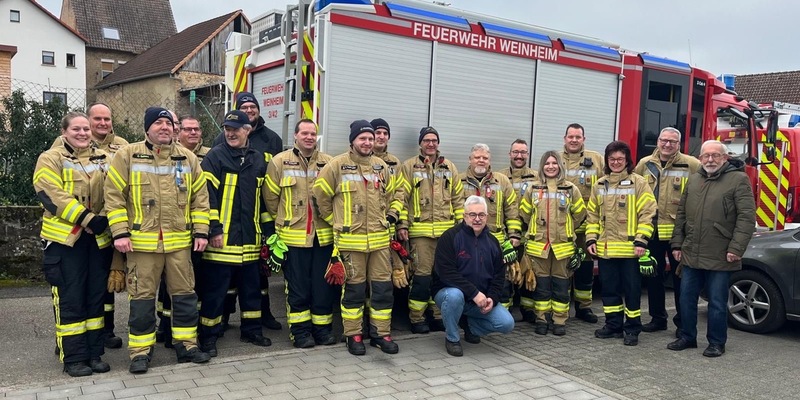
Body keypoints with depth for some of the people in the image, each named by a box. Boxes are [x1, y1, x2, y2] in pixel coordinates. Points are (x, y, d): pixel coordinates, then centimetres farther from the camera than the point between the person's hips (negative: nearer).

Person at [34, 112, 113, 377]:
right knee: (70, 299, 0)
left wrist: (104, 218, -7)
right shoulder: (50, 159, -1)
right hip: (65, 238, -4)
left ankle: (94, 353, 18)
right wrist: (87, 219, -20)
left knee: (96, 296, 9)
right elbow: (52, 196, -14)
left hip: (99, 238, 4)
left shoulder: (104, 159, 13)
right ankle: (73, 358, 9)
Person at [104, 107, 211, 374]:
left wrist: (201, 231, 3)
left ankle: (186, 345, 22)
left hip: (180, 241, 3)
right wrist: (120, 232, -9)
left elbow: (200, 197, 9)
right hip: (142, 241, -2)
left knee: (185, 294, 9)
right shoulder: (127, 156, 0)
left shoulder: (188, 158, 8)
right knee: (142, 297, 5)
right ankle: (140, 352, 17)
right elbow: (114, 196, -2)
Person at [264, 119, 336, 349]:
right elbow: (270, 196, 3)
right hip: (293, 235, -2)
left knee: (323, 285, 9)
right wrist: (283, 219, 7)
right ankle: (300, 330, 18)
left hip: (323, 235, 2)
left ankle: (322, 327, 22)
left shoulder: (328, 163, 3)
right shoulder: (280, 162, -2)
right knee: (297, 286, 6)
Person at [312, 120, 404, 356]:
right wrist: (335, 221, 3)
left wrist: (392, 215, 9)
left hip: (379, 239, 4)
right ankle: (353, 336, 19)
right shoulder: (337, 166, -5)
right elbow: (320, 195, 0)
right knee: (354, 289, 5)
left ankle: (381, 334, 21)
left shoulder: (381, 166, 10)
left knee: (383, 288, 8)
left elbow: (395, 193, 22)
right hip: (350, 240, -4)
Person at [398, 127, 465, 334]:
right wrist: (402, 224, -11)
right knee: (422, 274, -3)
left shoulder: (450, 167, 13)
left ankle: (439, 315, 22)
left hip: (446, 231, 4)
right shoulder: (409, 167, 1)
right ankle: (416, 319, 9)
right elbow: (401, 198, -3)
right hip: (420, 230, -4)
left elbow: (458, 198, 14)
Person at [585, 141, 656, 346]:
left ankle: (632, 329, 15)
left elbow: (647, 213, -7)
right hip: (605, 248, 5)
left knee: (632, 289, 4)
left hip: (630, 248, -4)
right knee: (609, 288, 12)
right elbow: (593, 215, 14)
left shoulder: (638, 183, -3)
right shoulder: (599, 185, 11)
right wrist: (591, 239, 6)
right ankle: (613, 325, 24)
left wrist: (641, 240, -14)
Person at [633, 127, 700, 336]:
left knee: (680, 276, 5)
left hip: (677, 231, -4)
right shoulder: (644, 164, 8)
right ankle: (657, 317, 25)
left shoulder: (691, 165, -4)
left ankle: (683, 321, 17)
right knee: (653, 275, 12)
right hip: (651, 230, 4)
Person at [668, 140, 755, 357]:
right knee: (686, 298, 12)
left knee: (717, 303, 5)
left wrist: (736, 248, -16)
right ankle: (687, 337, 26)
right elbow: (681, 215, 16)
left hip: (720, 257, -5)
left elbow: (747, 217, -11)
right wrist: (677, 244, 11)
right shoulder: (693, 180, 12)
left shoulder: (738, 179, -5)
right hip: (691, 255, 6)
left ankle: (716, 343, 20)